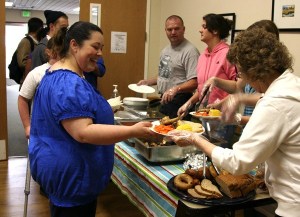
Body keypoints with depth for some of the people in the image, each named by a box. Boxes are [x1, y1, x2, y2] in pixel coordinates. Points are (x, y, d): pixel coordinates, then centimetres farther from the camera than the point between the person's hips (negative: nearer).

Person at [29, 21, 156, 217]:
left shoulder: (60, 77, 11)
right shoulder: (67, 84, -25)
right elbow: (82, 133, -32)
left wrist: (106, 111, 28)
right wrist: (132, 131, -34)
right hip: (71, 176, -11)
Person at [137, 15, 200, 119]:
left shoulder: (190, 51, -16)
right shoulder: (165, 50, 14)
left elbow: (194, 82, -23)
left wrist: (175, 89, -36)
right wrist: (148, 82, 15)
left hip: (179, 102, -8)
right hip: (164, 100, 9)